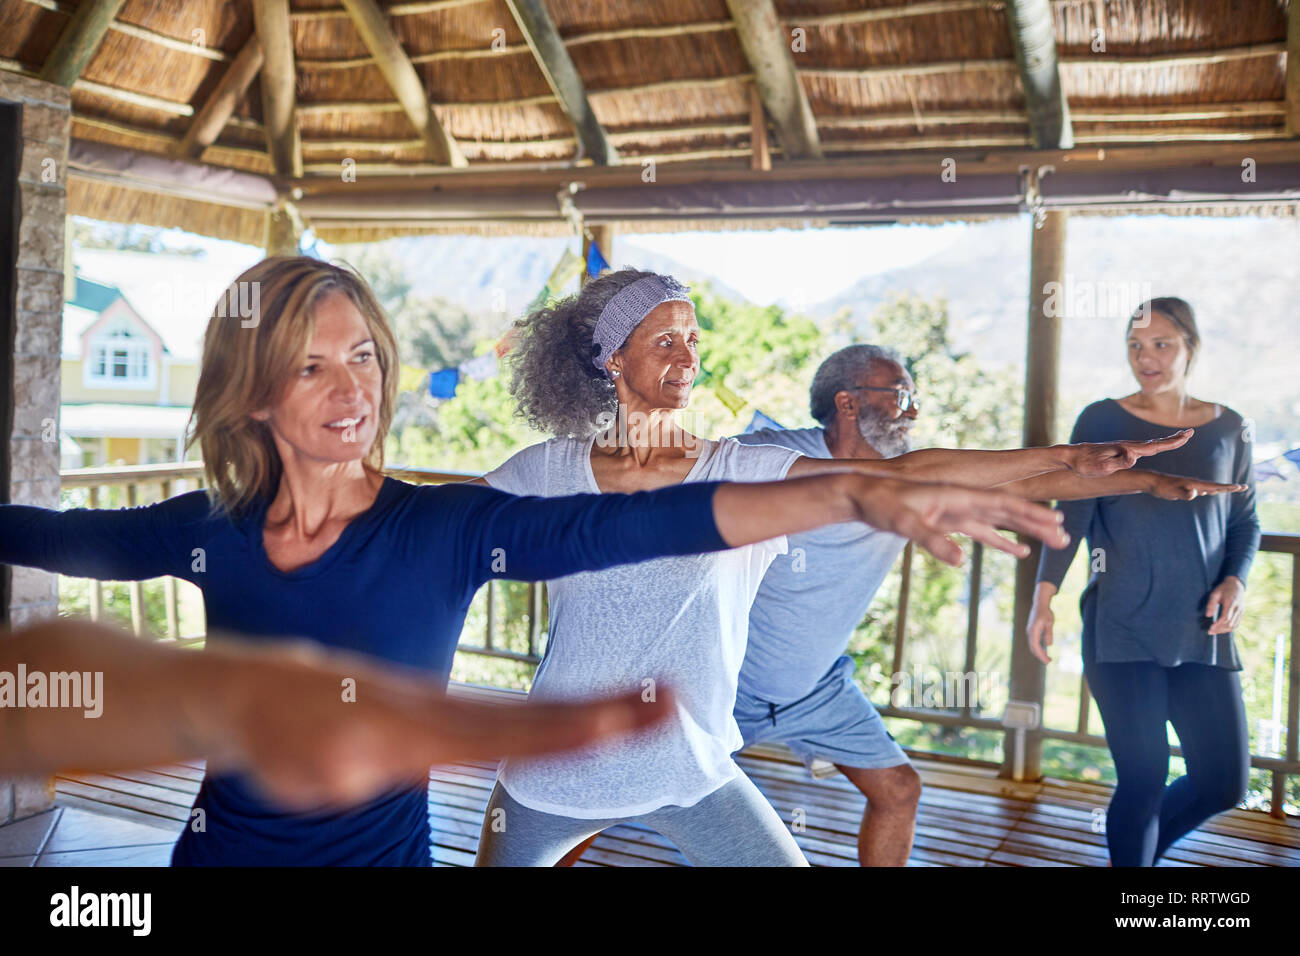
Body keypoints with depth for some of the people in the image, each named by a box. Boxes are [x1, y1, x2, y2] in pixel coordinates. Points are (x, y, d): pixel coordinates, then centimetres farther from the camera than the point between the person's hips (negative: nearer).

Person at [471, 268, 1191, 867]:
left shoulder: (740, 473, -7)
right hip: (556, 764, 1)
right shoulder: (549, 471, -5)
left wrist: (1068, 458, -20)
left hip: (690, 773, 0)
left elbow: (902, 472, -15)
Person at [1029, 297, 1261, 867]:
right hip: (1121, 629, -3)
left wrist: (1236, 581, -5)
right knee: (1142, 782, -3)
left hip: (1202, 632, 4)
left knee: (1224, 783, 4)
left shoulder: (1229, 430, 9)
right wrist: (1043, 596, -9)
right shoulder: (1103, 421, 0)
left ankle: (1138, 848, 31)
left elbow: (1245, 522, 14)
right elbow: (1072, 516, -1)